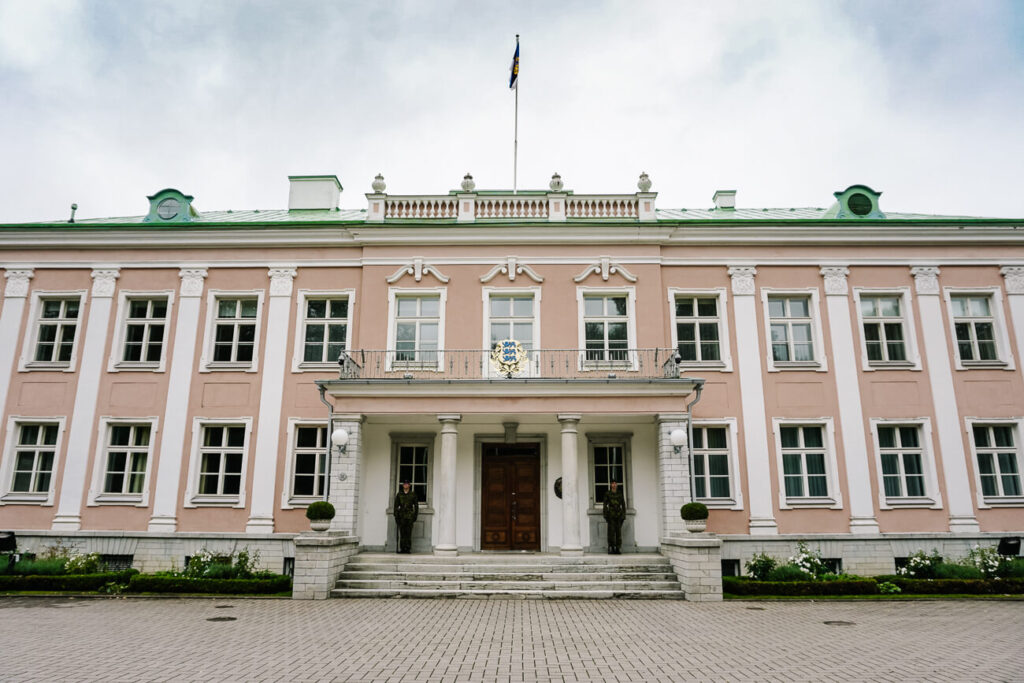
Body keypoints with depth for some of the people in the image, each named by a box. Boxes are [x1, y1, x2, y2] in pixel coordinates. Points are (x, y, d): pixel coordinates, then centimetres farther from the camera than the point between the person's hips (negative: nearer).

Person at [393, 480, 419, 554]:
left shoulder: (413, 494, 6)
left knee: (408, 533, -6)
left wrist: (415, 515, 2)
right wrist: (396, 516, 2)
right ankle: (402, 548, 5)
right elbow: (396, 506, 9)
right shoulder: (399, 494, 9)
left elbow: (416, 506, 8)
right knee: (402, 533, -1)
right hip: (401, 516, 1)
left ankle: (408, 549, -3)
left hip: (409, 516, -1)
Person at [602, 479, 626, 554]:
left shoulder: (620, 493, 8)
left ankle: (618, 549, 6)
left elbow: (623, 505, 10)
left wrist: (624, 515, 3)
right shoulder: (607, 493, 2)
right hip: (611, 514, -2)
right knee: (611, 531, -6)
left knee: (618, 531, 1)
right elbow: (605, 504, 2)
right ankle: (611, 549, 0)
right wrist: (605, 515, -5)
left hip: (619, 514, 2)